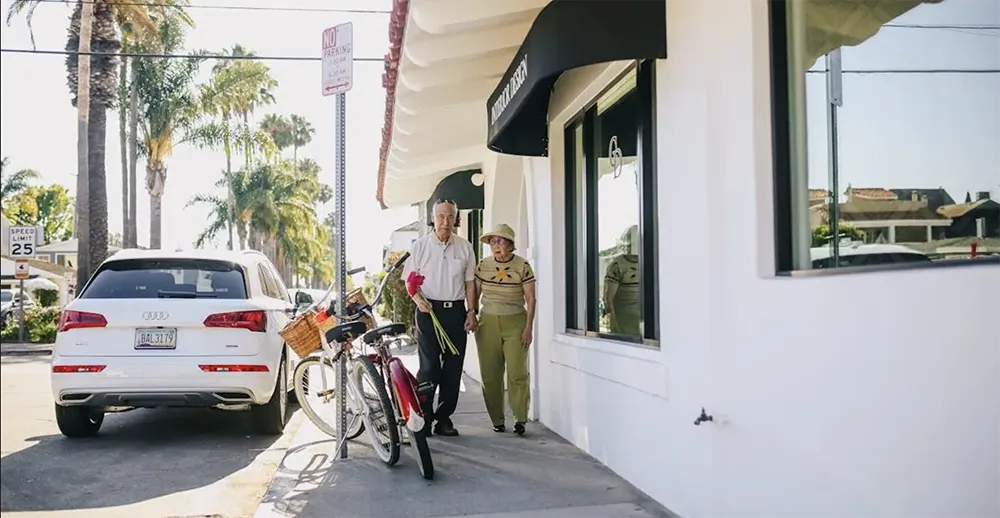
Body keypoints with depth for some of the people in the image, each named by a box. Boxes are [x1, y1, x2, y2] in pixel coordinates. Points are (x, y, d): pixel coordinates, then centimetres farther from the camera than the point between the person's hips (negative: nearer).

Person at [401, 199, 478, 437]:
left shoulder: (465, 247, 8)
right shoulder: (419, 245, 2)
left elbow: (469, 283, 11)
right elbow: (410, 280, 3)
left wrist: (471, 312, 4)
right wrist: (418, 299, -16)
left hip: (456, 311, 3)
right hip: (429, 310, -3)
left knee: (453, 367, 5)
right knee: (429, 366, -8)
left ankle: (444, 417, 15)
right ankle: (423, 417, 2)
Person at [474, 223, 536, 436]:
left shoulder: (522, 266, -4)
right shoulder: (483, 266, 5)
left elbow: (530, 299, -2)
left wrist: (528, 327, -6)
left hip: (515, 323, -3)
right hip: (488, 323, 3)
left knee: (517, 373, -9)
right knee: (490, 375, 4)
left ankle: (520, 419, 3)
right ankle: (497, 421, 14)